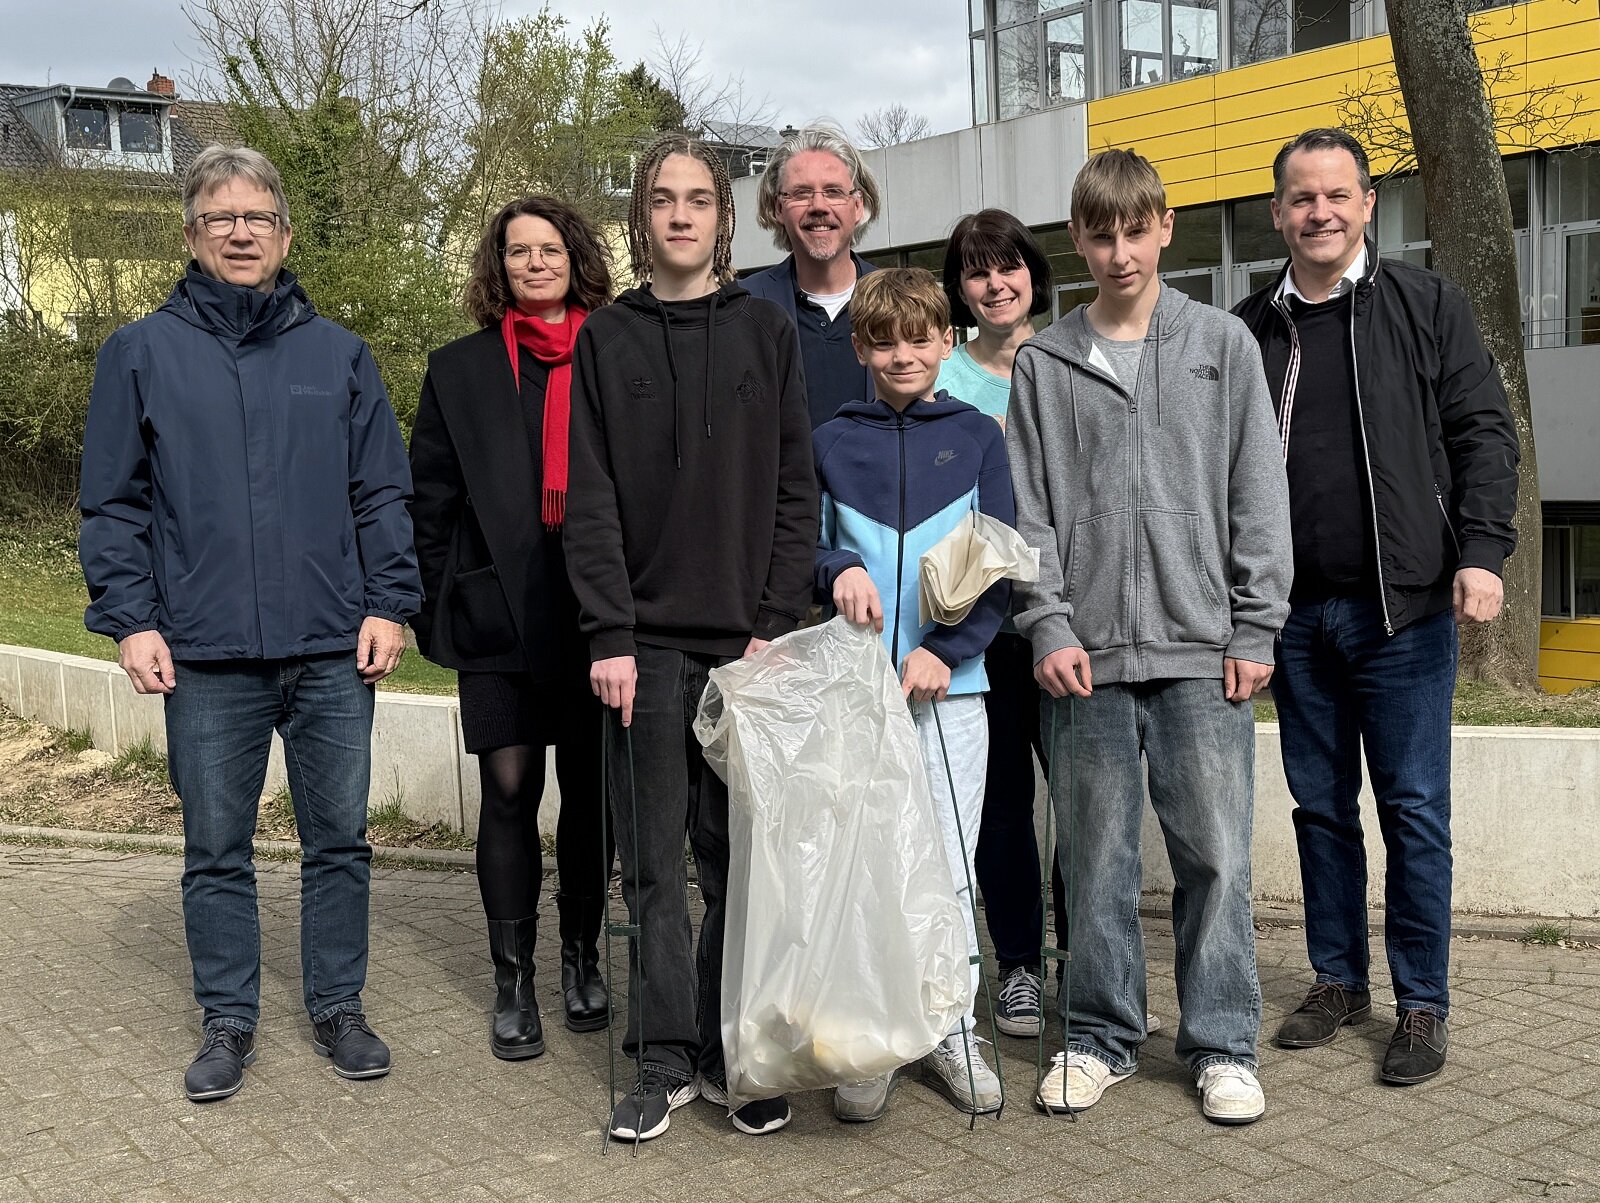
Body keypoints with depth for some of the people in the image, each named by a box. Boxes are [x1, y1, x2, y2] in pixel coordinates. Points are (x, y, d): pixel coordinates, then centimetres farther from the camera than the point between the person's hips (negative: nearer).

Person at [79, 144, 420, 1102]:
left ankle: (339, 1007, 23)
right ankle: (229, 1021, 23)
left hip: (333, 650, 1)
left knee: (340, 838, 8)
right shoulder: (142, 354, 5)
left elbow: (383, 494, 7)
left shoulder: (339, 354, 8)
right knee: (216, 850, 8)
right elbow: (115, 505, 4)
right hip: (206, 655, -1)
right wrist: (130, 619, -4)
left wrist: (388, 604, -1)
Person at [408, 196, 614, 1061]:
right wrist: (438, 611, 2)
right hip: (499, 621, 0)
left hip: (596, 615, 0)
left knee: (589, 793, 8)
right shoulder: (459, 371, 9)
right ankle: (513, 981, 11)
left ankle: (581, 958, 25)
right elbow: (429, 501, 8)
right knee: (509, 794, 0)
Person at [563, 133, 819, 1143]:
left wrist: (776, 624, -5)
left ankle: (732, 1055, 15)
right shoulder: (604, 341, 8)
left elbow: (795, 490, 4)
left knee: (741, 852, 4)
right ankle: (666, 1061, 11)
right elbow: (590, 501, 2)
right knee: (654, 858, 2)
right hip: (648, 636, 0)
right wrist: (610, 635, -7)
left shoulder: (767, 332, 8)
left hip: (749, 636, 0)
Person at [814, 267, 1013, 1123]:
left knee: (949, 867, 5)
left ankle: (952, 1033, 18)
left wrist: (946, 649, -11)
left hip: (949, 681, 0)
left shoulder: (978, 437, 6)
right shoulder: (831, 441, 8)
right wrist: (837, 569, -13)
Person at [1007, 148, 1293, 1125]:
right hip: (1089, 655, 1)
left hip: (1202, 650, -1)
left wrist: (1255, 630, -2)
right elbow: (1029, 508, 7)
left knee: (1215, 852, 2)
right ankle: (1101, 1036, 21)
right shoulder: (1044, 364, 9)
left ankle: (1223, 1045, 15)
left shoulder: (1223, 344, 7)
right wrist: (1049, 625, -4)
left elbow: (1261, 495, 4)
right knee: (1098, 856, 8)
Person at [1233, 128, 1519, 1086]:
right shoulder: (1248, 332, 10)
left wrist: (1482, 551, -13)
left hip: (1404, 608, -3)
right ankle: (1339, 980, 25)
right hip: (1296, 612, 3)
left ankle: (1423, 1003, 13)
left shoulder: (1426, 305, 3)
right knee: (1321, 806, 11)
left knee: (1414, 809, 1)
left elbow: (1484, 432, -1)